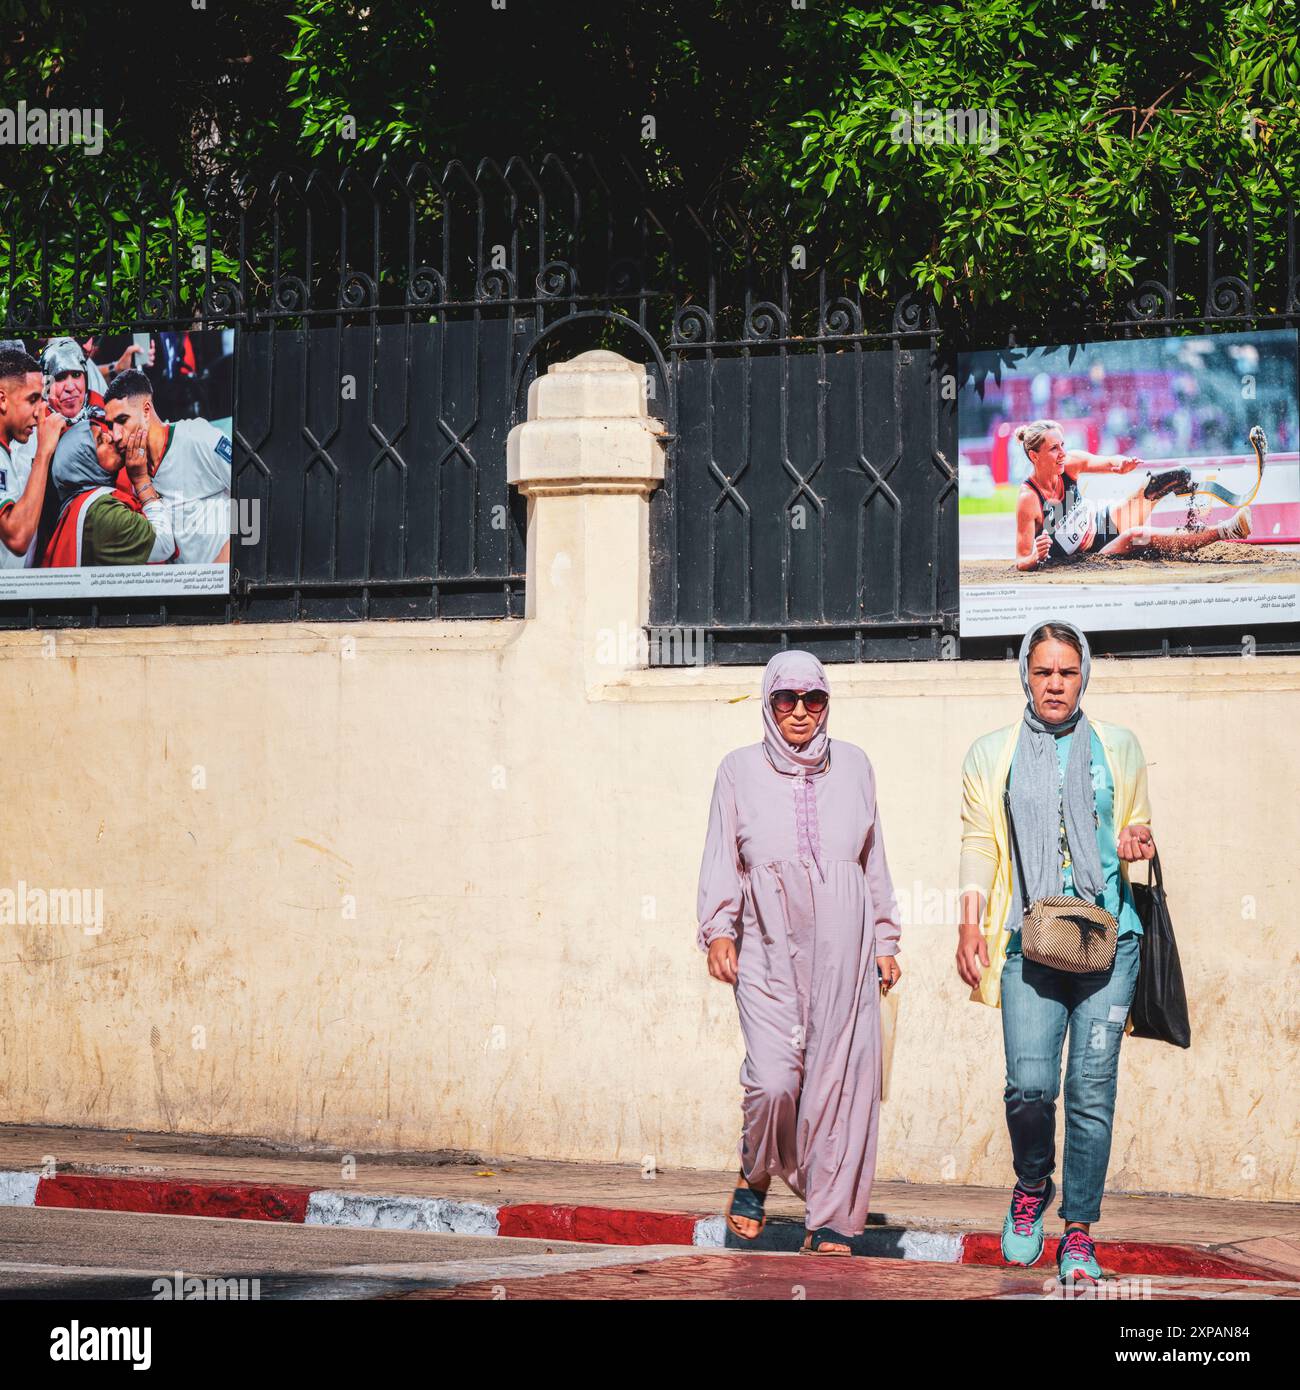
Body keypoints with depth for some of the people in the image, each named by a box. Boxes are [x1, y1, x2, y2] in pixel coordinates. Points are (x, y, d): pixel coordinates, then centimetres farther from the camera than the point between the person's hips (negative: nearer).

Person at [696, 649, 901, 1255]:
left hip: (843, 954, 2)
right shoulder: (740, 770, 7)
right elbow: (721, 858, 6)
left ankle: (831, 1221, 6)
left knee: (838, 1081, -4)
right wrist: (717, 929, -7)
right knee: (772, 1080, -16)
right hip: (768, 951, -2)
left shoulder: (853, 766, 12)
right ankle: (755, 1177, 14)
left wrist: (885, 939, 17)